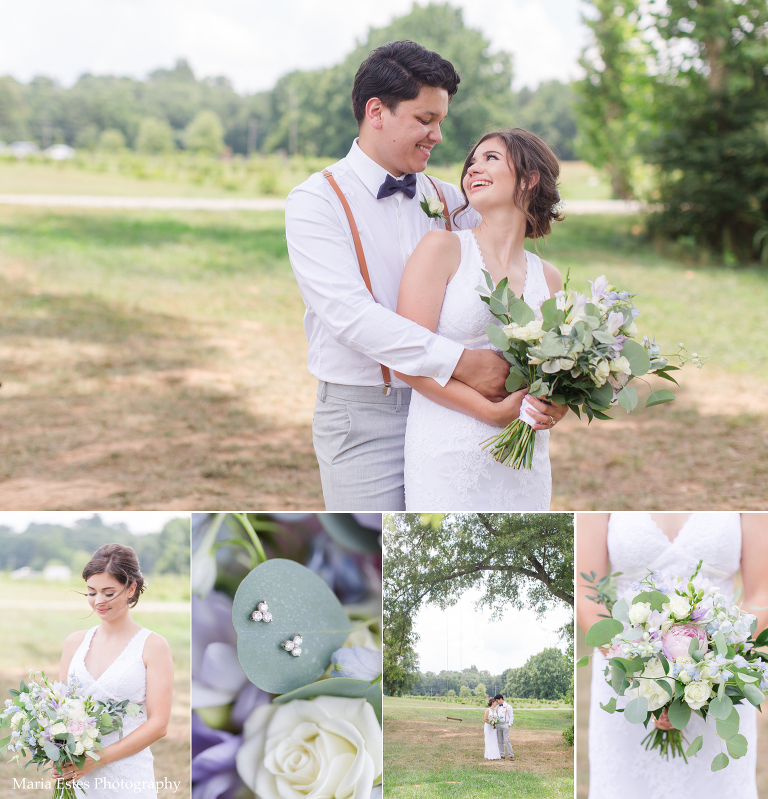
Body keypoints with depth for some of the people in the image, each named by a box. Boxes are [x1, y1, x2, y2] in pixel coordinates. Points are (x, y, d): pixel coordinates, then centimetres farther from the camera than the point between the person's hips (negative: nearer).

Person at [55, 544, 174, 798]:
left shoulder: (153, 646, -5)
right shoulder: (75, 642, 9)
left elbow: (158, 724, -8)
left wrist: (99, 758, -15)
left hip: (128, 779, -4)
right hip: (76, 778, 4)